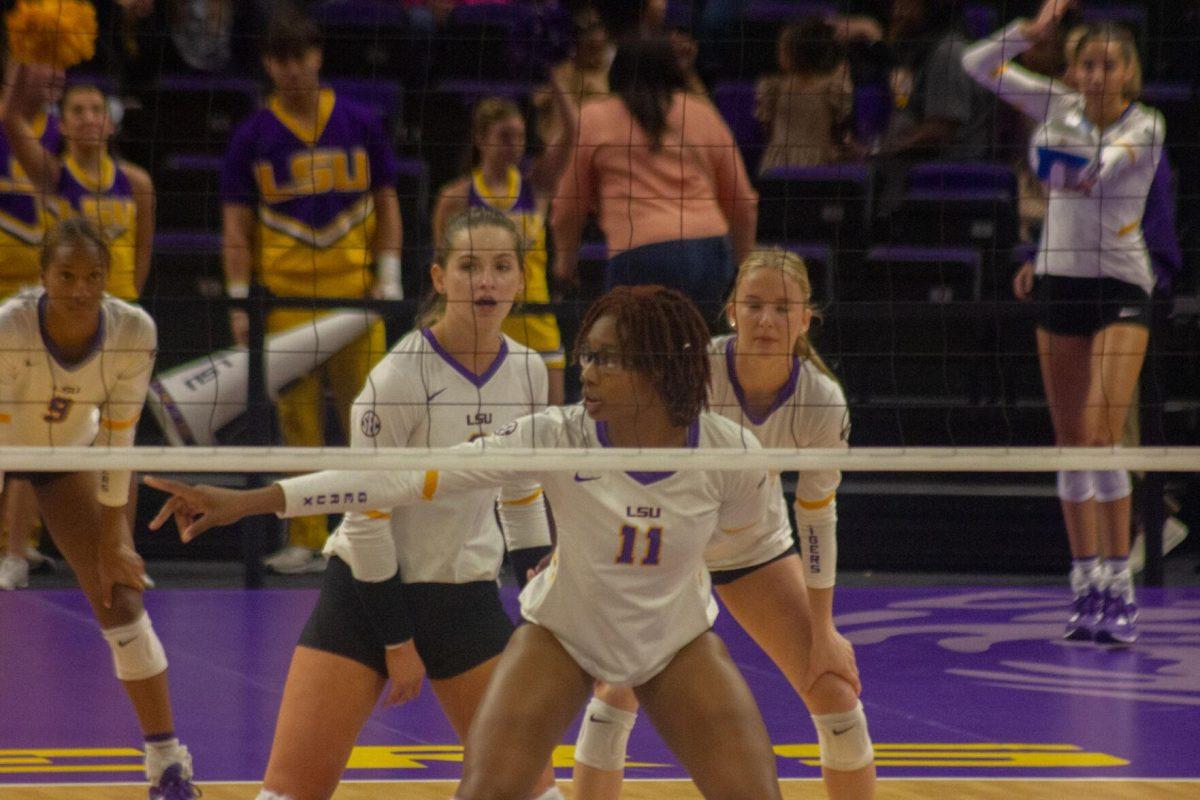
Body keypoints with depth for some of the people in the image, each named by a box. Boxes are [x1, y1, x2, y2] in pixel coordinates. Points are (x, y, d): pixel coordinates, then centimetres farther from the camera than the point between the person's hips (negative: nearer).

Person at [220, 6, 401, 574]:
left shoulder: (358, 123, 6)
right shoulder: (254, 136, 4)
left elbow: (386, 203, 11)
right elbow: (236, 224, 4)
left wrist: (388, 278, 2)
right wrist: (240, 300, -3)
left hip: (354, 293, 0)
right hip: (285, 297, 0)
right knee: (298, 420, 1)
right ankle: (306, 542, 6)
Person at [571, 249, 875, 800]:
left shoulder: (822, 403, -23)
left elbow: (817, 516, -10)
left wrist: (823, 630, -6)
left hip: (756, 545, 2)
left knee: (836, 695, -3)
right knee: (616, 693, -15)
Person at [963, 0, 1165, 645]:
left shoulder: (1145, 126, -9)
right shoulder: (1058, 106, 3)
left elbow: (1112, 161, -29)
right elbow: (977, 63, 3)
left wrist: (1086, 173, -51)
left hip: (1121, 286, -4)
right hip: (1059, 281, 4)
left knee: (1104, 438, -16)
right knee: (1071, 441, 5)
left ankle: (1119, 590, -15)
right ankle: (1085, 583, 11)